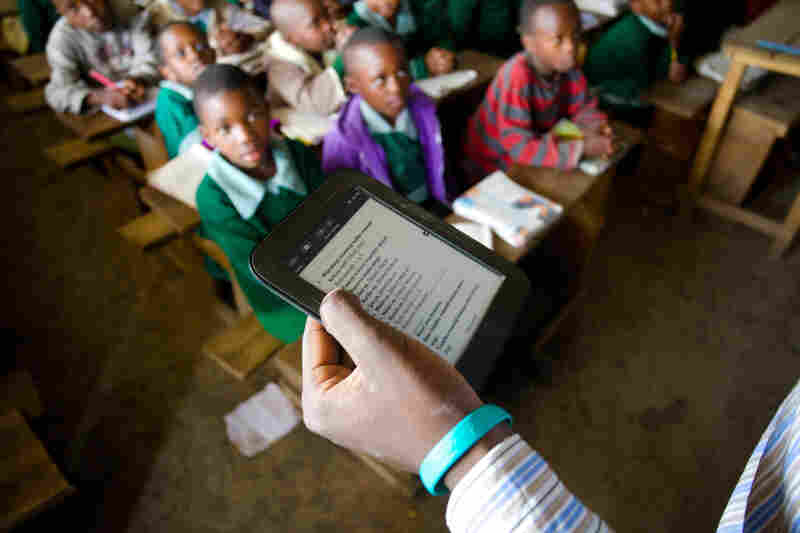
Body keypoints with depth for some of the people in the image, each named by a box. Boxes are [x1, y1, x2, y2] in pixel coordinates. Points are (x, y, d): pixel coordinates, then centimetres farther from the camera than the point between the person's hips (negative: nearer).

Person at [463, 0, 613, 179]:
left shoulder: (566, 65, -11)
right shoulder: (516, 78, -31)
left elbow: (584, 107, 4)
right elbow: (522, 149, -35)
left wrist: (593, 125, -19)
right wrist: (582, 148, -35)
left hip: (534, 159, 6)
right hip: (493, 169, -6)